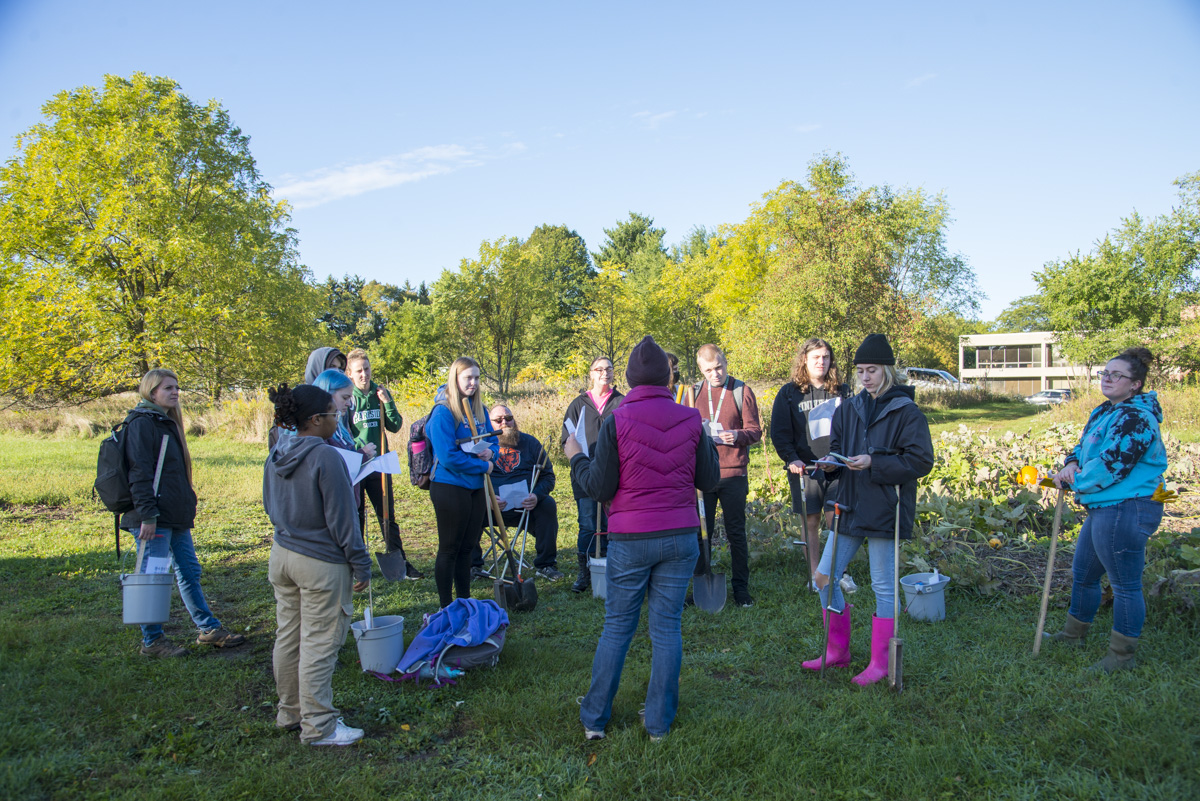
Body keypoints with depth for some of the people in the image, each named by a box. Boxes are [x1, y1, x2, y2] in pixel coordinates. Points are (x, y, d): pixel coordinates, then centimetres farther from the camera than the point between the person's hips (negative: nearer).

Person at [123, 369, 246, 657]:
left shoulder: (168, 423, 18)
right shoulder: (142, 423, -11)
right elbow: (140, 473, -18)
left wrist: (188, 506, 21)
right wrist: (147, 514, -22)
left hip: (177, 515, 10)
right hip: (155, 517, -10)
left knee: (189, 572, 14)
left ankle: (208, 628, 22)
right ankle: (151, 641, 10)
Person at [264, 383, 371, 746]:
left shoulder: (276, 457, 4)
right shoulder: (326, 457, -20)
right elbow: (342, 518, -17)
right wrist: (360, 565, -10)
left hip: (282, 555, 8)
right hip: (322, 565, -8)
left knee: (288, 638, 18)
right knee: (318, 645, 1)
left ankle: (290, 713, 33)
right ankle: (318, 726, 11)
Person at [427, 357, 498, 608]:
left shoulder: (479, 410, 8)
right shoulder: (443, 412, -14)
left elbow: (492, 440, 16)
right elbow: (448, 457, -20)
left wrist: (490, 452, -7)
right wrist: (483, 466, -14)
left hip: (475, 487, 7)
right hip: (450, 487, -7)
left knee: (468, 547, 15)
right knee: (449, 549, 3)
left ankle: (465, 602, 26)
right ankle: (445, 608, 14)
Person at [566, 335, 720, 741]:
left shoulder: (616, 422, -11)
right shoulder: (690, 420, -1)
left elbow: (599, 488, -8)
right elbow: (709, 480, 6)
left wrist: (576, 457, 9)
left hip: (631, 540, -2)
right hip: (681, 539, 2)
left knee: (617, 627, 10)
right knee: (667, 627, 10)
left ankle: (594, 719, 21)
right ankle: (659, 723, 19)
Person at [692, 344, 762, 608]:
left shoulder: (742, 391, 3)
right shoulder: (694, 392, 9)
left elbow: (755, 431, 1)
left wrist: (737, 435, -21)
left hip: (733, 473, -2)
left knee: (736, 532, 4)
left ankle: (741, 588, 14)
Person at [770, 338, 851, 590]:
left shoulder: (842, 390, 9)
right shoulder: (789, 393, 3)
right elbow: (779, 432, 1)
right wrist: (791, 459, -11)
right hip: (805, 466, -1)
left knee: (835, 519, -3)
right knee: (811, 522, 4)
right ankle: (814, 575, 16)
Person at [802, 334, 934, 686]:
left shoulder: (906, 412, -7)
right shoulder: (849, 409, 10)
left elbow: (921, 461, -12)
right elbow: (836, 447, 16)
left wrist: (873, 463, -20)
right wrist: (831, 463, -7)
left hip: (885, 510, -6)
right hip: (850, 508, 6)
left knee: (883, 587, 4)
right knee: (824, 576, 7)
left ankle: (879, 662, 19)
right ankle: (838, 652, 24)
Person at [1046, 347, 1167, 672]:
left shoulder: (1136, 419, -18)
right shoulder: (1104, 412, 14)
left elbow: (1112, 465, -23)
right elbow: (1084, 445, 21)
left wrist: (1076, 482, -9)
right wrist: (1072, 463, -2)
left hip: (1126, 511, -11)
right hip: (1103, 509, 11)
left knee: (1125, 585, 1)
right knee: (1082, 574, 22)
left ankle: (1123, 655, 14)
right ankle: (1073, 634, 38)